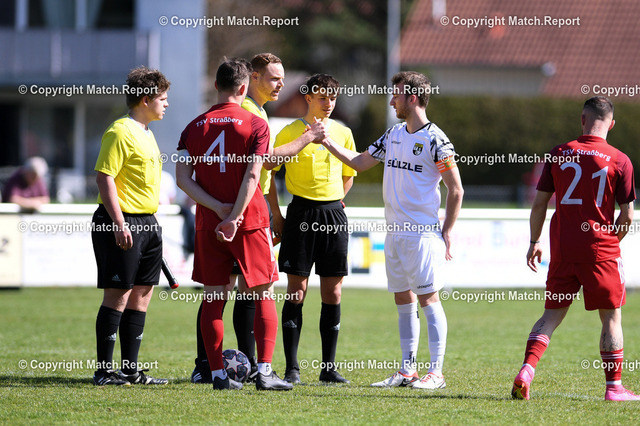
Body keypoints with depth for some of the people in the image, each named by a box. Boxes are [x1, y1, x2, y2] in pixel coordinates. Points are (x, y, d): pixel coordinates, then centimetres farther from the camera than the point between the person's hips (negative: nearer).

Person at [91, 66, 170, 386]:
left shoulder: (146, 133, 17)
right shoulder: (121, 132, -12)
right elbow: (105, 177, -18)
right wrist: (119, 223, -22)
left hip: (146, 224, 10)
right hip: (122, 224, -10)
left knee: (141, 294, 9)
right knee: (118, 294, -8)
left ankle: (130, 370, 14)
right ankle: (104, 370, -4)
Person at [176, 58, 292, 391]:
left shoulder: (195, 127, 6)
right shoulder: (255, 125, -4)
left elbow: (182, 178, -2)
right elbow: (252, 176, -14)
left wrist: (218, 208, -7)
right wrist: (233, 217, -15)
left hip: (208, 225, 3)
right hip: (249, 221, -3)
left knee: (213, 299, 6)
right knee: (263, 297, 3)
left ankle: (218, 374, 5)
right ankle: (264, 371, -5)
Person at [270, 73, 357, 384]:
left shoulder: (343, 133, 9)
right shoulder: (290, 132, -1)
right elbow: (268, 171, 3)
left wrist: (335, 203, 12)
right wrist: (276, 214, 0)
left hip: (333, 213, 3)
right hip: (301, 212, -3)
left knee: (333, 293, 3)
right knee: (297, 291, -4)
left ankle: (328, 367, 9)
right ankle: (292, 368, -1)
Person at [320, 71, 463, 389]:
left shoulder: (435, 139, -9)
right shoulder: (393, 135, 13)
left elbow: (455, 190, -8)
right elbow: (360, 162, 22)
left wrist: (446, 233, -11)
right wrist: (326, 142, 14)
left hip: (423, 233, -8)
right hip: (395, 233, 8)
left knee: (428, 298, -7)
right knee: (403, 299, 9)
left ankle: (436, 372, -6)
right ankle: (407, 370, 13)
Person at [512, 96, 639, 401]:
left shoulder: (558, 155, 2)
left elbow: (539, 203, 4)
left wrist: (534, 242, 14)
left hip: (562, 247, 3)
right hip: (601, 249, -3)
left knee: (552, 314, 10)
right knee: (611, 317, 8)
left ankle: (526, 371, -8)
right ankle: (614, 387, 9)